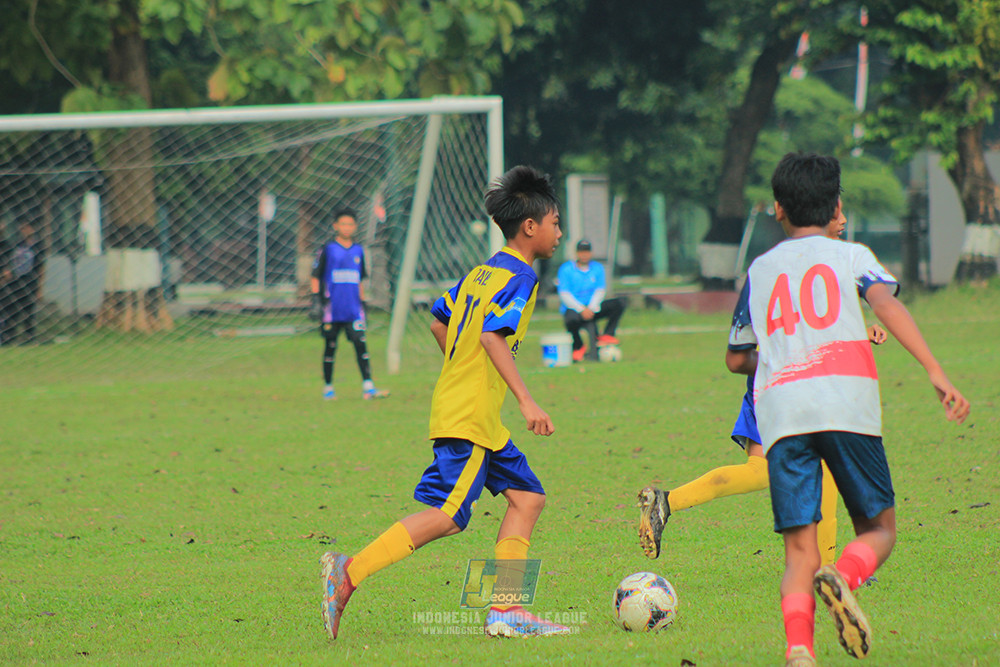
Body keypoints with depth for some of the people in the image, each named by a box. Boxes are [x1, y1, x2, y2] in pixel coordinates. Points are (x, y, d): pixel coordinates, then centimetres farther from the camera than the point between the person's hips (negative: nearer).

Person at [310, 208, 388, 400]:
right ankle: (328, 388, 14)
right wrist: (316, 300, -9)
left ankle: (368, 386, -11)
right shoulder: (328, 249, -1)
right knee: (330, 346, 4)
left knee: (360, 344, -8)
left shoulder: (358, 251, 12)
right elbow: (316, 277, 0)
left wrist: (362, 304, 20)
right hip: (331, 309, -3)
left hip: (353, 309, 3)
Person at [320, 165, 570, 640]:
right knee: (447, 516, -13)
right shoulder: (519, 278, -11)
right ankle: (349, 572, -16)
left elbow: (439, 322, 22)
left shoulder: (482, 272, 16)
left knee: (528, 497, 10)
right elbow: (492, 335, -24)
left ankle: (505, 611, 6)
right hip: (471, 418, -10)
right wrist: (526, 401, -26)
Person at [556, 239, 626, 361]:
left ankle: (607, 336, -17)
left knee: (620, 304, -14)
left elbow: (600, 291, 2)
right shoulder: (566, 269, -3)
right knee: (571, 319, -40)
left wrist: (591, 308, -16)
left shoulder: (597, 268, 9)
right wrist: (581, 309, -22)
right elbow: (564, 294, -10)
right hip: (572, 308, -4)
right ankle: (578, 347, -12)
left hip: (593, 307, 4)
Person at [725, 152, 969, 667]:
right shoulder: (852, 257, 13)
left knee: (799, 551, 1)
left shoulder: (760, 271, 21)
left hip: (780, 411, 2)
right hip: (847, 404, -2)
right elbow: (887, 304, -7)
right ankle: (843, 576, -22)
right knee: (878, 529, 11)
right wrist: (936, 373, -14)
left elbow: (736, 358, 27)